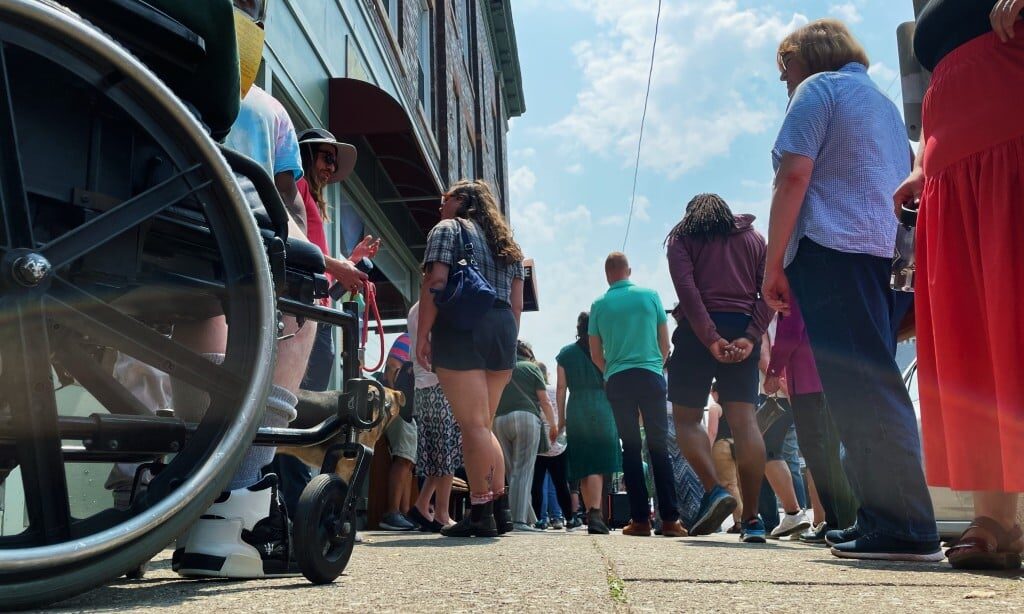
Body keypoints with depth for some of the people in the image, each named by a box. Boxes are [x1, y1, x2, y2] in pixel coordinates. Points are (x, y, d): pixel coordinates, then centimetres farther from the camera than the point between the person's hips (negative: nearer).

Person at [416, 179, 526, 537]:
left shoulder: (448, 229, 5)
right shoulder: (506, 242, 25)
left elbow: (435, 284, -9)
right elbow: (517, 302, 19)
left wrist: (422, 335, -10)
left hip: (460, 328, -7)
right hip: (503, 329, 7)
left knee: (473, 424, -8)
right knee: (483, 425, 14)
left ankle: (480, 514, -7)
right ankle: (500, 508, 12)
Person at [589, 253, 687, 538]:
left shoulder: (599, 304, 5)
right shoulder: (650, 295, 5)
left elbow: (596, 354, 8)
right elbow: (665, 343, 10)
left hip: (617, 381, 0)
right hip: (651, 376, 0)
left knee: (631, 448, 3)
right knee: (659, 446, 1)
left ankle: (640, 519, -1)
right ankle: (670, 518, -4)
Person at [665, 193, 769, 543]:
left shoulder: (681, 238, 12)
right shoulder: (754, 238, 21)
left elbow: (686, 288, -7)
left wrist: (710, 338, -14)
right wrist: (750, 337, -7)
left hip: (697, 331, -2)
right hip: (742, 331, 3)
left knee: (686, 417, 7)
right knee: (744, 421, -4)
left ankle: (714, 490, -12)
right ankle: (751, 518, -9)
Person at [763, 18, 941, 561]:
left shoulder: (819, 88, 3)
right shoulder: (885, 103, 28)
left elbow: (794, 176, -8)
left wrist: (773, 264, -9)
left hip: (834, 252, -9)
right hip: (889, 257, 9)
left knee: (860, 392, -11)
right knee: (874, 387, 9)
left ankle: (907, 530, -13)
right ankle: (881, 519, 9)